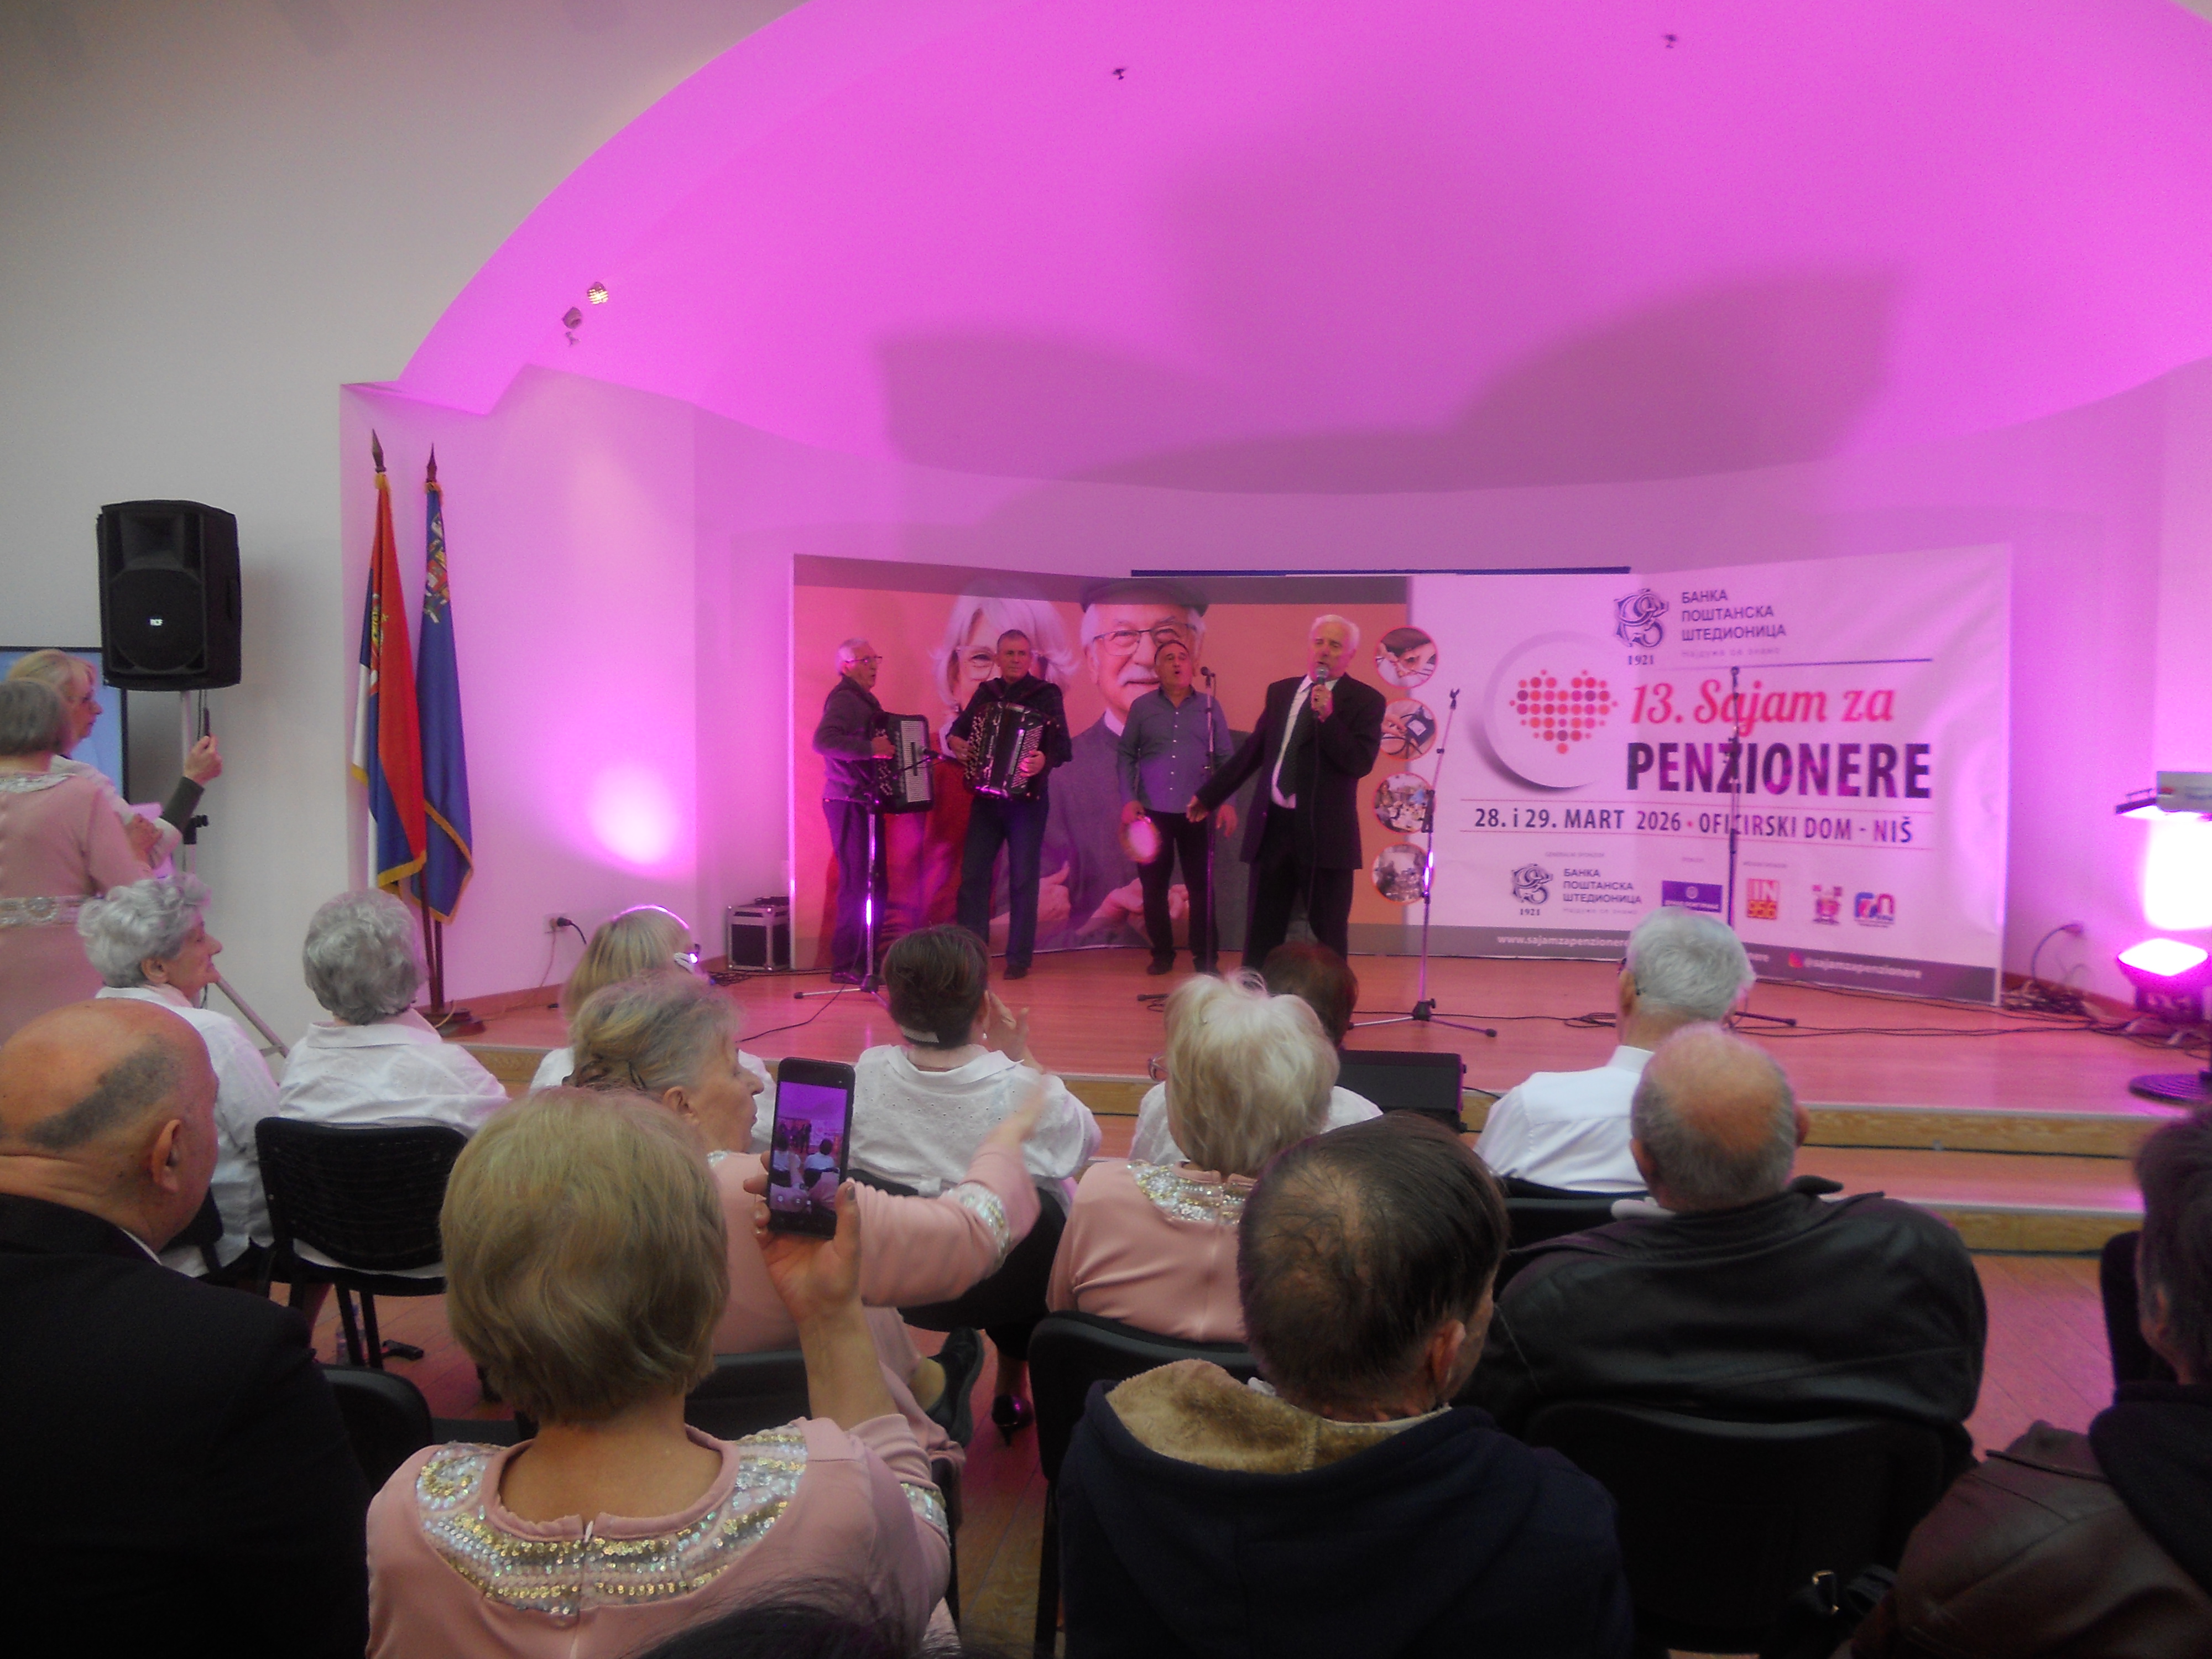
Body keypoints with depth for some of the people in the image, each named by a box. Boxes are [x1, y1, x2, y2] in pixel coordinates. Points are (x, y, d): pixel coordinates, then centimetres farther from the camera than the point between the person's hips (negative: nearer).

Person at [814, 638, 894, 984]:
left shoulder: (864, 700, 19)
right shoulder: (844, 698, -13)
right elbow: (823, 741, -29)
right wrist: (870, 748, -30)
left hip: (865, 802, 10)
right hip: (848, 802, -10)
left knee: (873, 881, 12)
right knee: (857, 883, -10)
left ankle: (865, 959, 19)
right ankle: (846, 965, -5)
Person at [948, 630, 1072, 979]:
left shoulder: (1046, 694, -2)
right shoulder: (986, 693, 11)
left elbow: (1062, 746, -12)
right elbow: (958, 728, 19)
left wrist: (1044, 760, -33)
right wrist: (953, 741, -4)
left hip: (1027, 798, -4)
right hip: (986, 798, 4)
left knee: (1023, 879, 0)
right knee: (972, 874, 2)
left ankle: (1019, 957, 7)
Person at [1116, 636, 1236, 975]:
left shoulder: (1209, 706, 7)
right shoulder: (1142, 707, 7)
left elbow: (1226, 757, 6)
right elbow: (1127, 756, 7)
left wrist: (1229, 801, -4)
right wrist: (1128, 800, -3)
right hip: (1152, 811, 1)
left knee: (1200, 886, -1)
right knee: (1153, 886, 4)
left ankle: (1204, 957, 8)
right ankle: (1162, 953, 18)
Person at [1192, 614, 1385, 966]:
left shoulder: (1365, 700, -2)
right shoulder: (1280, 692, 12)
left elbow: (1361, 763, -14)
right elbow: (1252, 751, 21)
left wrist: (1327, 717, -22)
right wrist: (1209, 796, 25)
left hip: (1324, 831, -5)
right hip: (1272, 826, 5)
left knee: (1330, 935, 3)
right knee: (1262, 931, 10)